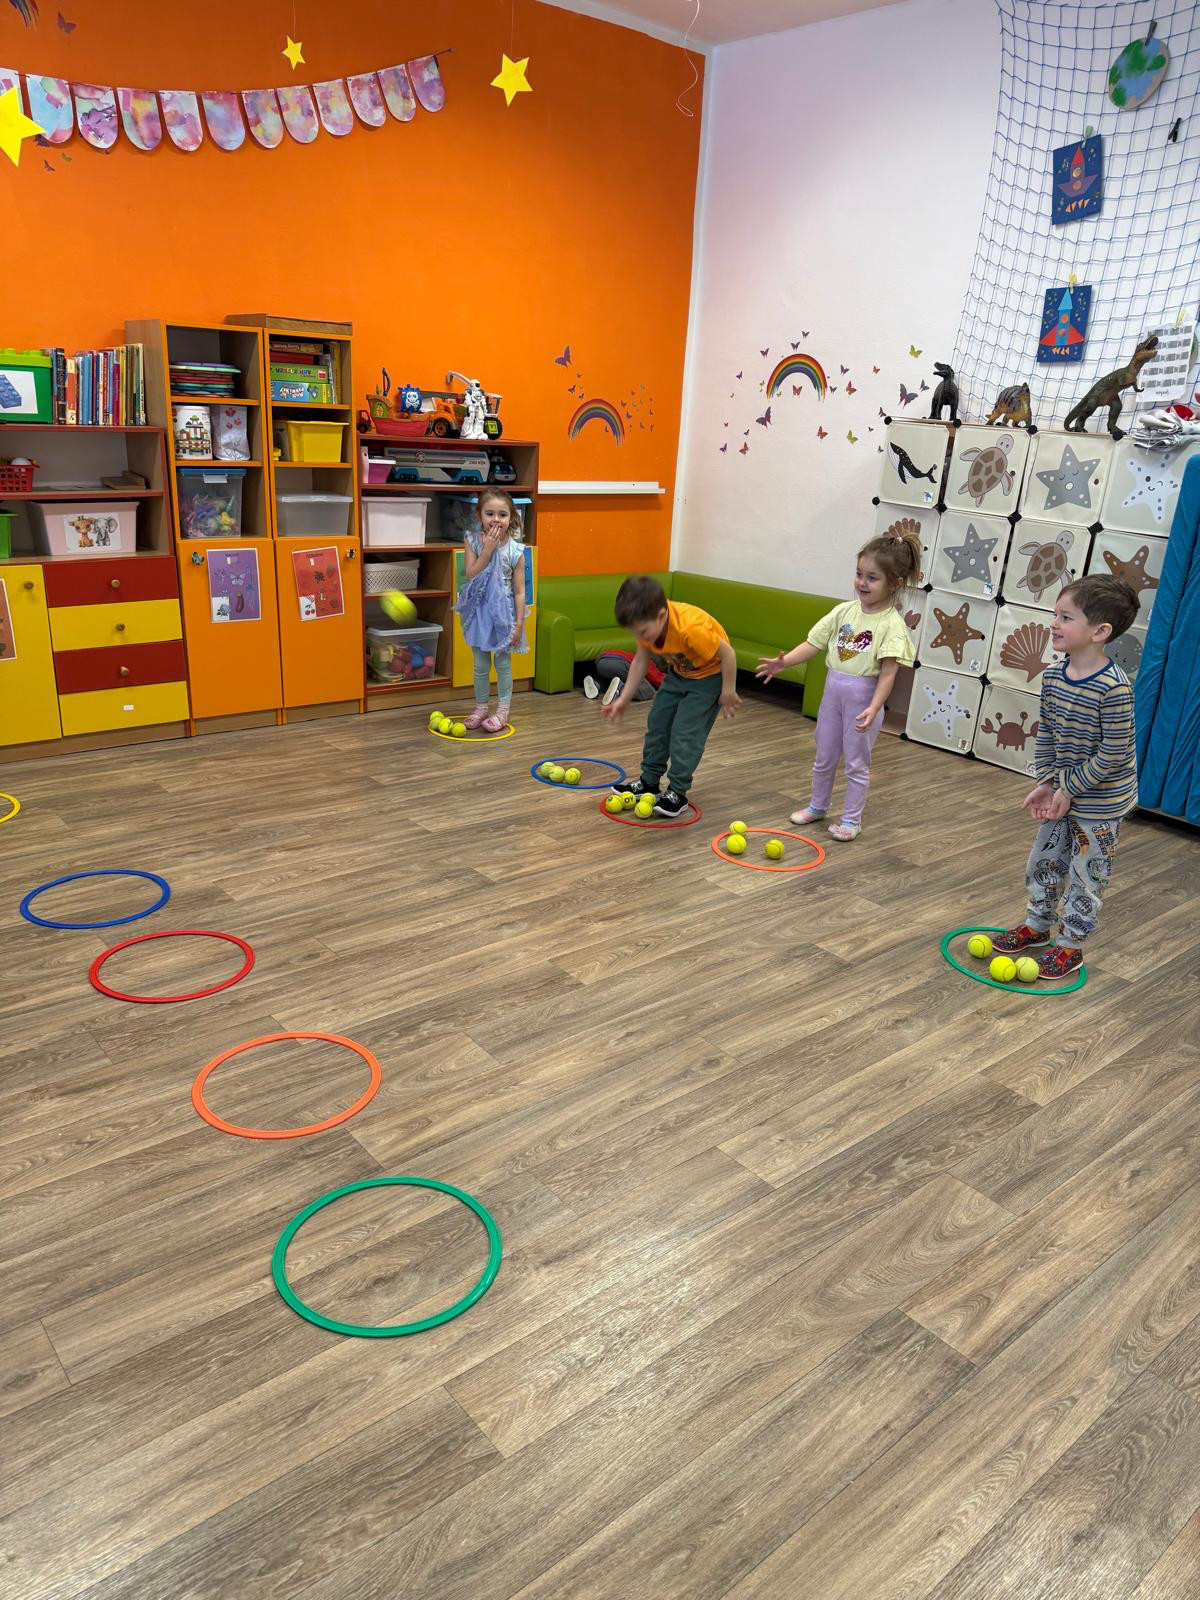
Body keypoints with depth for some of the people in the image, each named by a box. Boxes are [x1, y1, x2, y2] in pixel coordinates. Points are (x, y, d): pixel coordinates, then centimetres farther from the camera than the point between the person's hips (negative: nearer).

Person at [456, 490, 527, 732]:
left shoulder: (515, 550, -12)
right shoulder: (473, 541, -7)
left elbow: (519, 591, -8)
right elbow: (471, 576, -15)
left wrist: (518, 624, -10)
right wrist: (487, 549, -22)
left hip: (503, 612, -2)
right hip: (479, 611, 2)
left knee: (503, 664, 9)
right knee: (480, 666, 14)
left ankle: (502, 712, 21)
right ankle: (481, 708, 29)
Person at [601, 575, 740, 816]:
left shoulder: (690, 628, -42)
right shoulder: (648, 624, -21)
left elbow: (727, 653, -31)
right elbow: (641, 659, -6)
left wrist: (728, 693, -19)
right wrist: (624, 699, -6)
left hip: (709, 675, -7)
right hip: (679, 673, 7)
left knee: (685, 732, -11)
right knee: (657, 723, 10)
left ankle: (677, 794, 0)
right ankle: (649, 782, 22)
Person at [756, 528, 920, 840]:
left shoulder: (892, 624, -15)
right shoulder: (844, 611, 0)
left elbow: (888, 672, -19)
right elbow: (814, 644, 2)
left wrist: (873, 708, -28)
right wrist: (783, 662, -12)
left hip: (863, 696, -5)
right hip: (833, 689, 6)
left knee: (856, 762, 7)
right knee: (824, 757, 19)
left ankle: (851, 819, 22)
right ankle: (817, 806, 38)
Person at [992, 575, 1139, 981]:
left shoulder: (1113, 688, -27)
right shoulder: (1053, 676, -5)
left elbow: (1114, 752, -23)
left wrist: (1070, 789, -18)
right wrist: (1045, 782, -2)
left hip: (1101, 800, -7)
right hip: (1063, 790, 7)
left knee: (1086, 873, 7)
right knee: (1043, 860, 19)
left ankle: (1070, 944, 22)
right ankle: (1037, 925, 38)